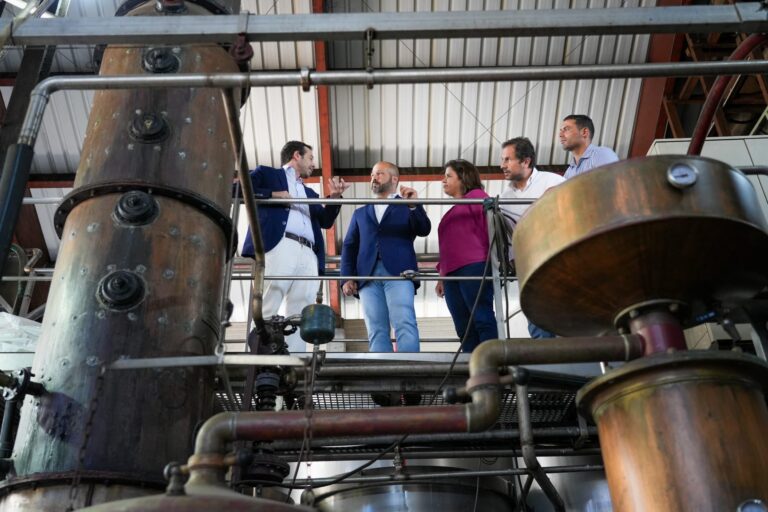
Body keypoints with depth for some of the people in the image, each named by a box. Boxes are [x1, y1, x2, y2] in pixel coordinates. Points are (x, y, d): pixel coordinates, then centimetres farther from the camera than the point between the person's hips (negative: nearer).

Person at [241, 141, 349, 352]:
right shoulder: (266, 173, 22)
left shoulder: (310, 193, 37)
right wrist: (273, 194, -1)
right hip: (279, 246, -6)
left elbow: (325, 221, 26)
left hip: (308, 255, 6)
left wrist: (334, 197, 10)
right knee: (267, 311, -17)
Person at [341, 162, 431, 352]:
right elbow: (349, 247, 20)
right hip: (368, 276, 3)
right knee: (376, 331, -6)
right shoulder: (360, 213, 29)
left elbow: (424, 230, 3)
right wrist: (347, 278, 4)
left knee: (404, 325, -18)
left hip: (398, 272, -3)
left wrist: (414, 206, -16)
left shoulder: (408, 207, 20)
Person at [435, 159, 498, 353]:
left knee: (483, 320, -13)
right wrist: (442, 276, 21)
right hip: (452, 275, 8)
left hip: (474, 268, -8)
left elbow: (490, 225, -6)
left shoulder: (476, 196, 6)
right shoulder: (452, 212, 29)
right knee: (464, 328, 1)